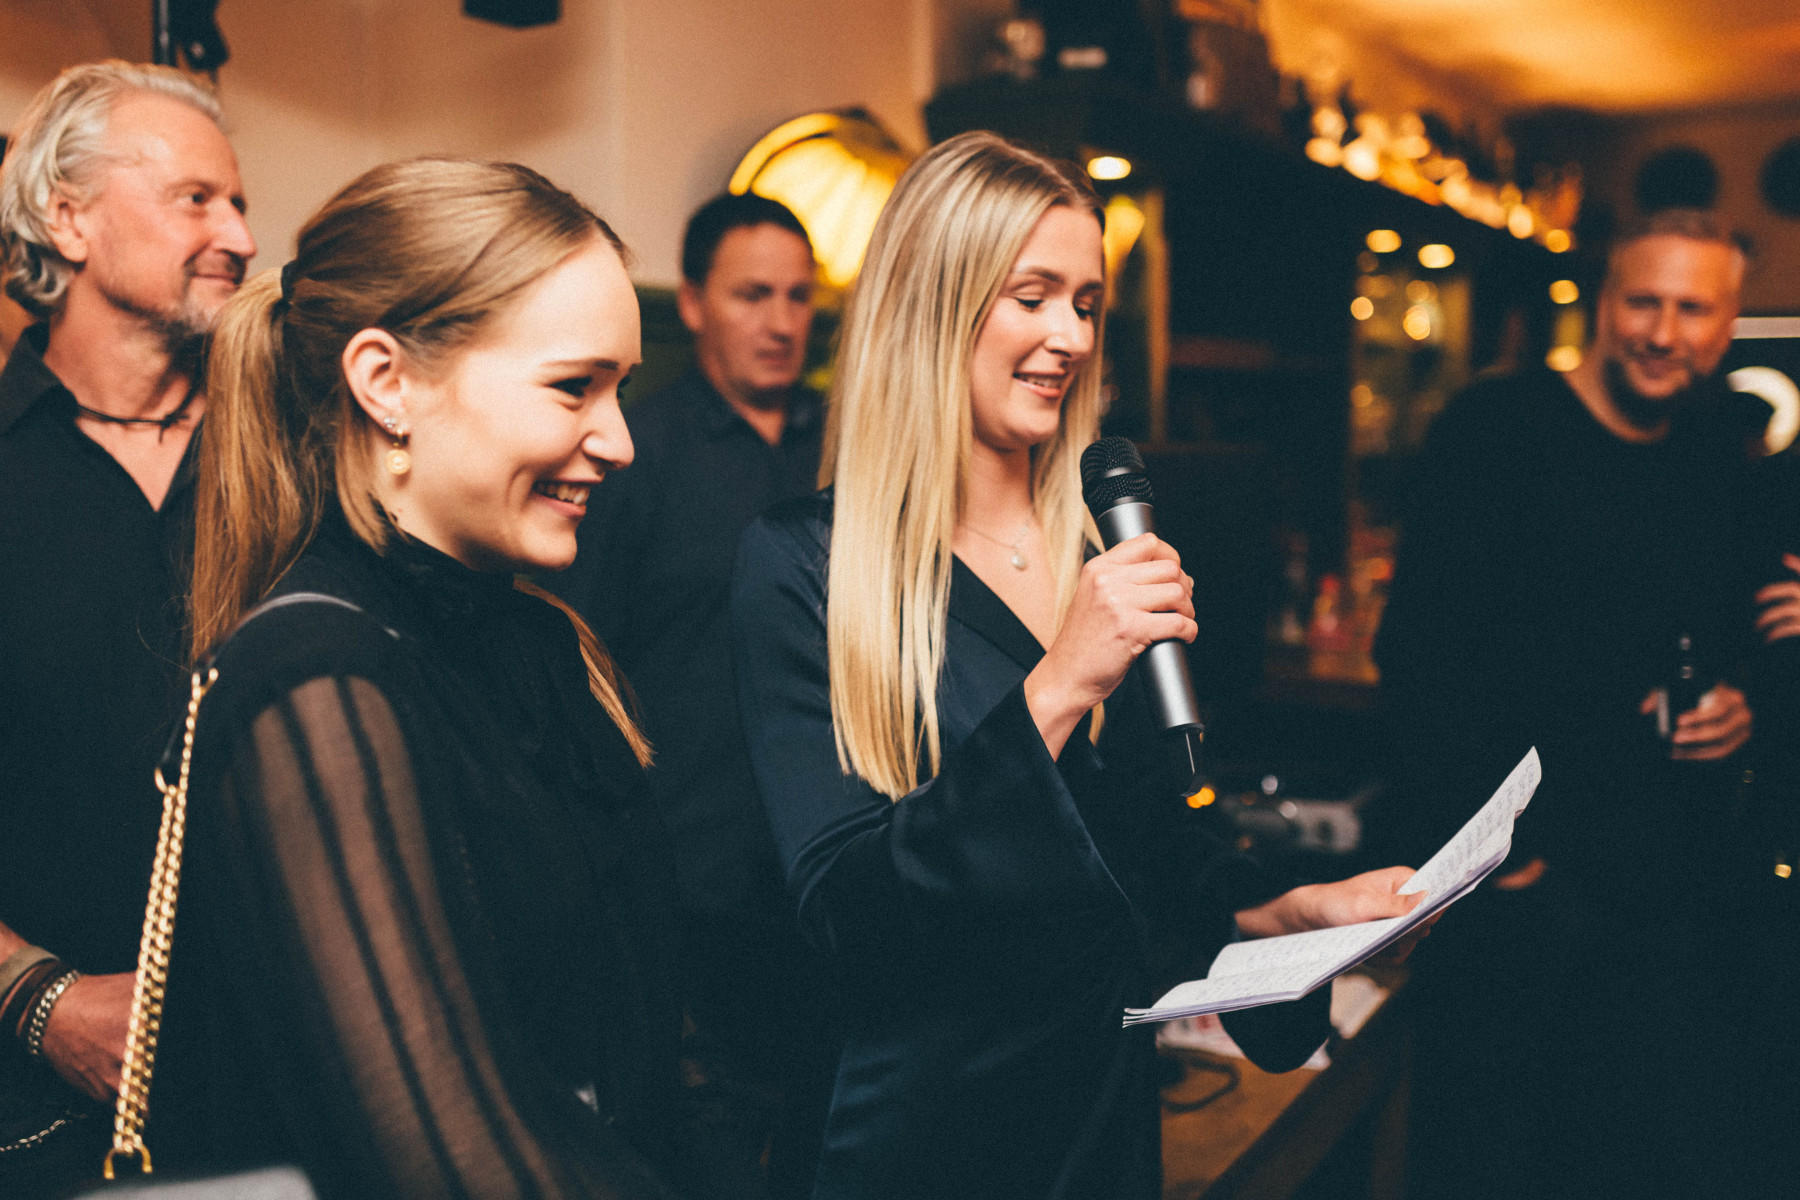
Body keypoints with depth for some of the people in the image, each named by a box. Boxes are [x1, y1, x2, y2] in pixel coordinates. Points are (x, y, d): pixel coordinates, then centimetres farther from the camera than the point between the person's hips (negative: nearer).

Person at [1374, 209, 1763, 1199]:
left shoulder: (1723, 467, 12)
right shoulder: (1494, 432, -8)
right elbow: (1419, 651, -13)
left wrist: (1740, 702, 1)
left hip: (1676, 886, 6)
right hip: (1518, 875, -5)